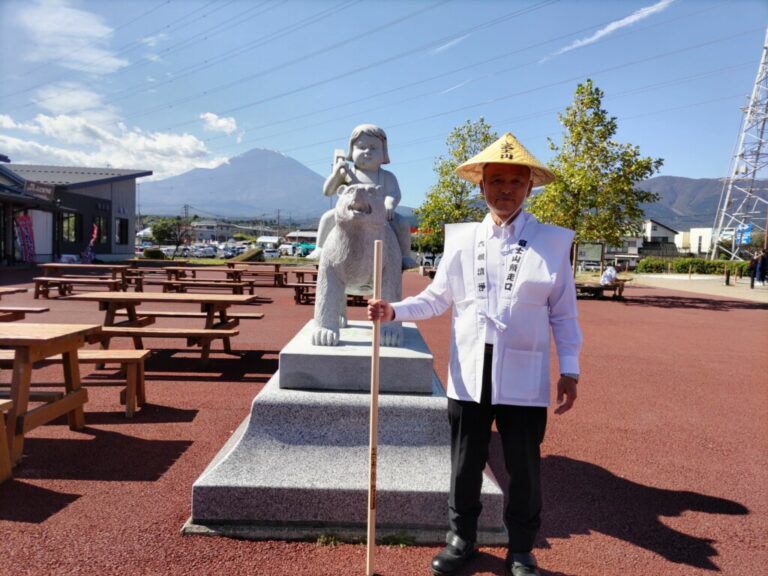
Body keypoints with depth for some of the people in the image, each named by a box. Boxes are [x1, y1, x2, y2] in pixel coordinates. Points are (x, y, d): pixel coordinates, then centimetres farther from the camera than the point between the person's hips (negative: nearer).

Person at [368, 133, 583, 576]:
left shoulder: (553, 242, 0)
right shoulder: (461, 239, 5)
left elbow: (564, 314, 3)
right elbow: (436, 299, 7)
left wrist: (570, 370, 0)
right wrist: (394, 311, -8)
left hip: (524, 379, -1)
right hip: (469, 376, 2)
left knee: (524, 468, 11)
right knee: (465, 465, 15)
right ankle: (461, 540, 36)